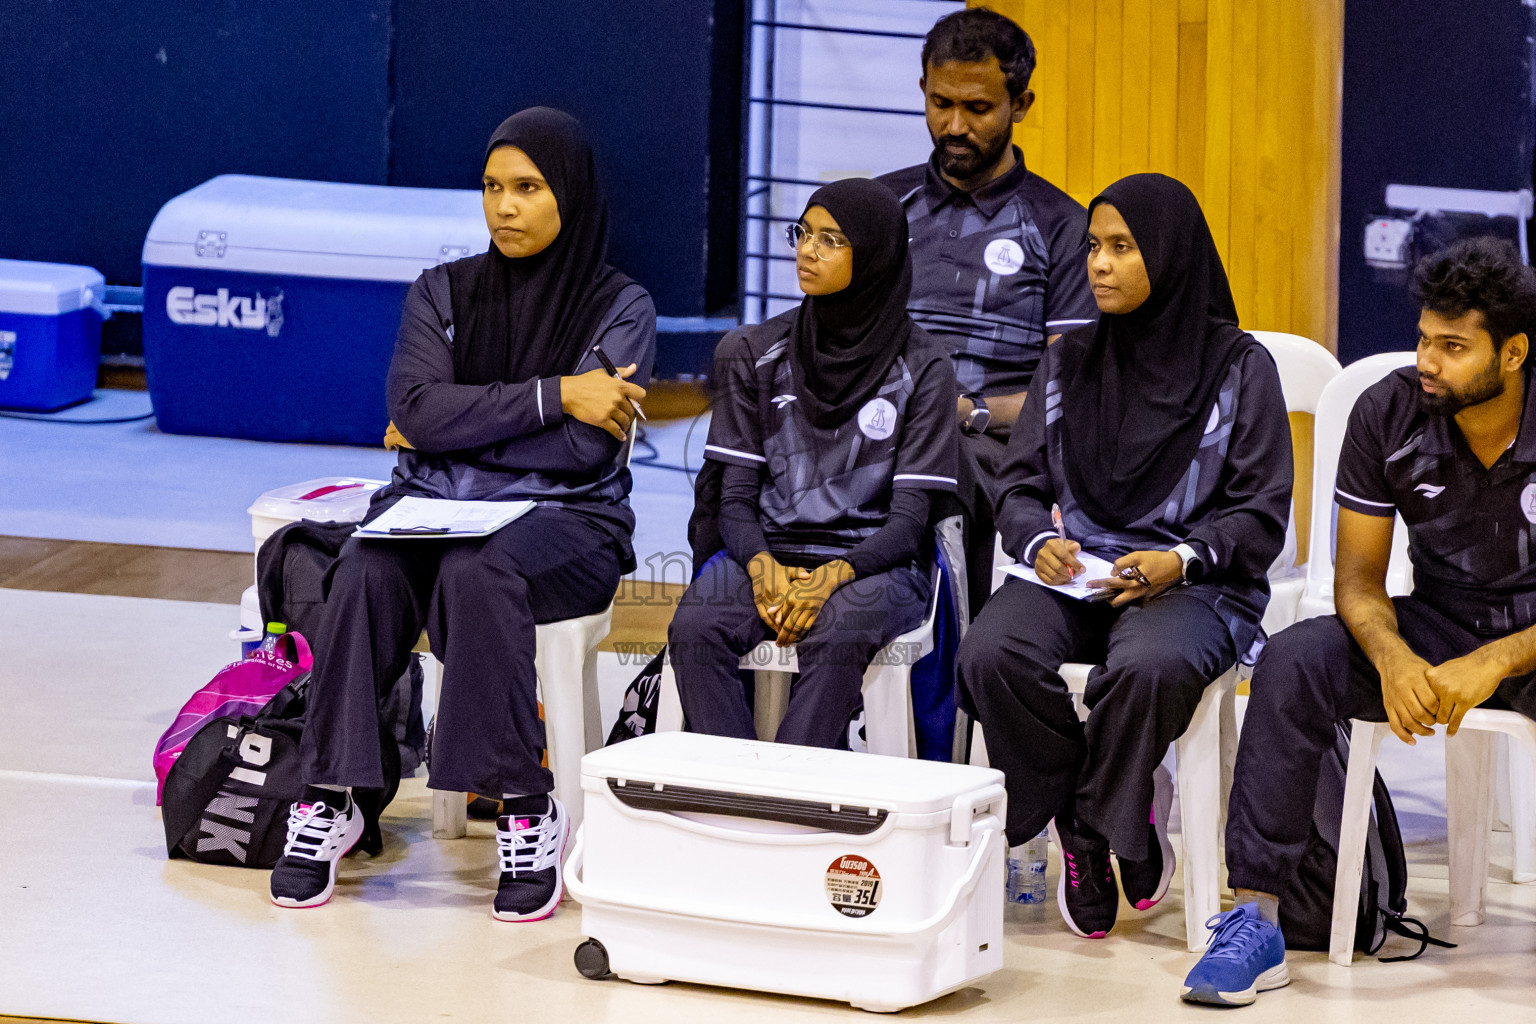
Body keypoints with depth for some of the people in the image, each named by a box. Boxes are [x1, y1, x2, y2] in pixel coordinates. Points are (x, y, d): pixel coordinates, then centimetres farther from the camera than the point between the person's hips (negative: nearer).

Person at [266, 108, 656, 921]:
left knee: (477, 571, -37)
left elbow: (585, 449, -9)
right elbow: (416, 409, -6)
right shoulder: (441, 294, 12)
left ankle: (526, 808, -30)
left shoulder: (620, 308, 3)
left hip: (565, 519, -3)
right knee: (367, 572, -32)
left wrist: (457, 430, -4)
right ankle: (327, 801, -25)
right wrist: (554, 396, -11)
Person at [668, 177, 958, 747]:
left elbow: (908, 518, -4)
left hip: (871, 565, -2)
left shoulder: (921, 371, 0)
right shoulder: (758, 355, 8)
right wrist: (763, 569, -17)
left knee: (838, 635, -37)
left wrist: (832, 577, -23)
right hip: (769, 550, 3)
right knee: (694, 629, -30)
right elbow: (736, 496, 5)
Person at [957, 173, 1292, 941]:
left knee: (1150, 664, -40)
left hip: (1192, 582, -4)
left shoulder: (1238, 367, 3)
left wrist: (1180, 560, -17)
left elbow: (1261, 514, 1)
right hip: (1072, 570, 4)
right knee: (991, 653, -30)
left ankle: (1096, 819, -9)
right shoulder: (1068, 363, 15)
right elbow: (1020, 484, 14)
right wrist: (1040, 540, -10)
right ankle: (1129, 815, -9)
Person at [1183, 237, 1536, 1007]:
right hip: (1436, 623, 3)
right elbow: (1357, 578, -4)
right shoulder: (1389, 414, -7)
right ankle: (1256, 919, -26)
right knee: (1293, 662, -25)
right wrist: (1392, 657, -25)